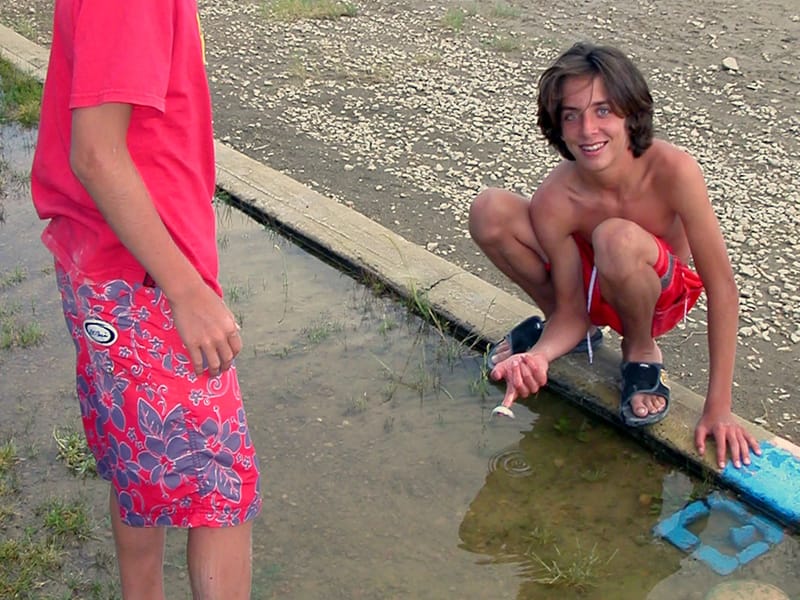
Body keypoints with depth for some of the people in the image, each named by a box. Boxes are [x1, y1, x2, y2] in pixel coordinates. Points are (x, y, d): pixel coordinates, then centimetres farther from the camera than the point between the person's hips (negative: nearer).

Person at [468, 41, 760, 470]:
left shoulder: (672, 170, -32)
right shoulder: (553, 200, -26)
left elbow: (721, 286, -26)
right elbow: (572, 312, -15)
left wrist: (718, 408, -26)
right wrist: (540, 356, -39)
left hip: (662, 295, -2)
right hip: (591, 289, 3)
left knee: (616, 239, -39)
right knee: (489, 213, -21)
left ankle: (641, 351, -6)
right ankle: (566, 330, 5)